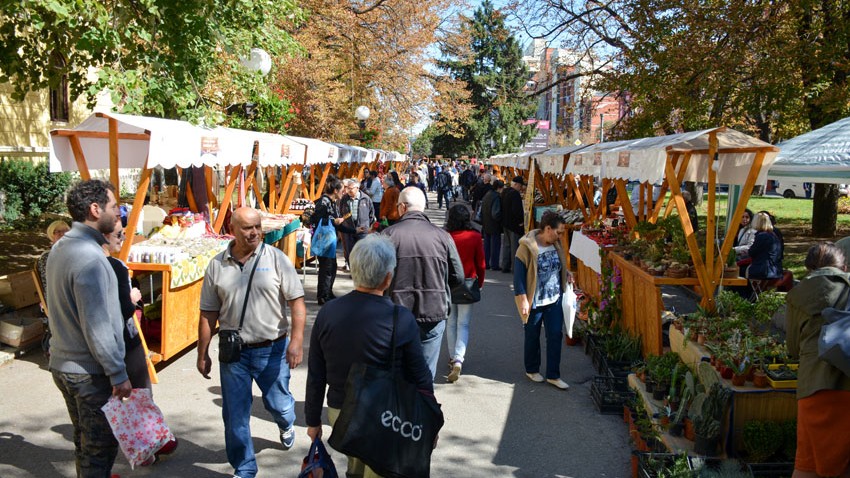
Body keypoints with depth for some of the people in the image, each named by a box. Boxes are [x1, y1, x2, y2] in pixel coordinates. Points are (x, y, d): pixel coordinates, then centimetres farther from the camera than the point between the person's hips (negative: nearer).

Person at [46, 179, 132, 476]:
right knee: (101, 447, 4)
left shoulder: (60, 248, 7)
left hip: (63, 363, 9)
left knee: (85, 441, 22)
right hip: (91, 373, -9)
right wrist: (118, 374, -19)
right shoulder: (89, 257, -24)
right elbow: (96, 327, -25)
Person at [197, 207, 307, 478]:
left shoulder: (276, 258, -6)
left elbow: (297, 302, -8)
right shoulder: (217, 265, 1)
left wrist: (296, 339, -19)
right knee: (235, 415, 7)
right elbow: (208, 314, 7)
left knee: (278, 404, 12)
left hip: (272, 349, -2)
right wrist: (203, 353, 8)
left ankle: (286, 425, 49)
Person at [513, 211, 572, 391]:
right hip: (534, 302, -5)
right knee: (533, 337, 13)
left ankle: (553, 375, 15)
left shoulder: (556, 244, 1)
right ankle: (532, 370, 33)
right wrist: (523, 300, -19)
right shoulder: (527, 247, -19)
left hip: (554, 300, 5)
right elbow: (519, 275, -17)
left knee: (555, 336, 5)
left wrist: (566, 273, -1)